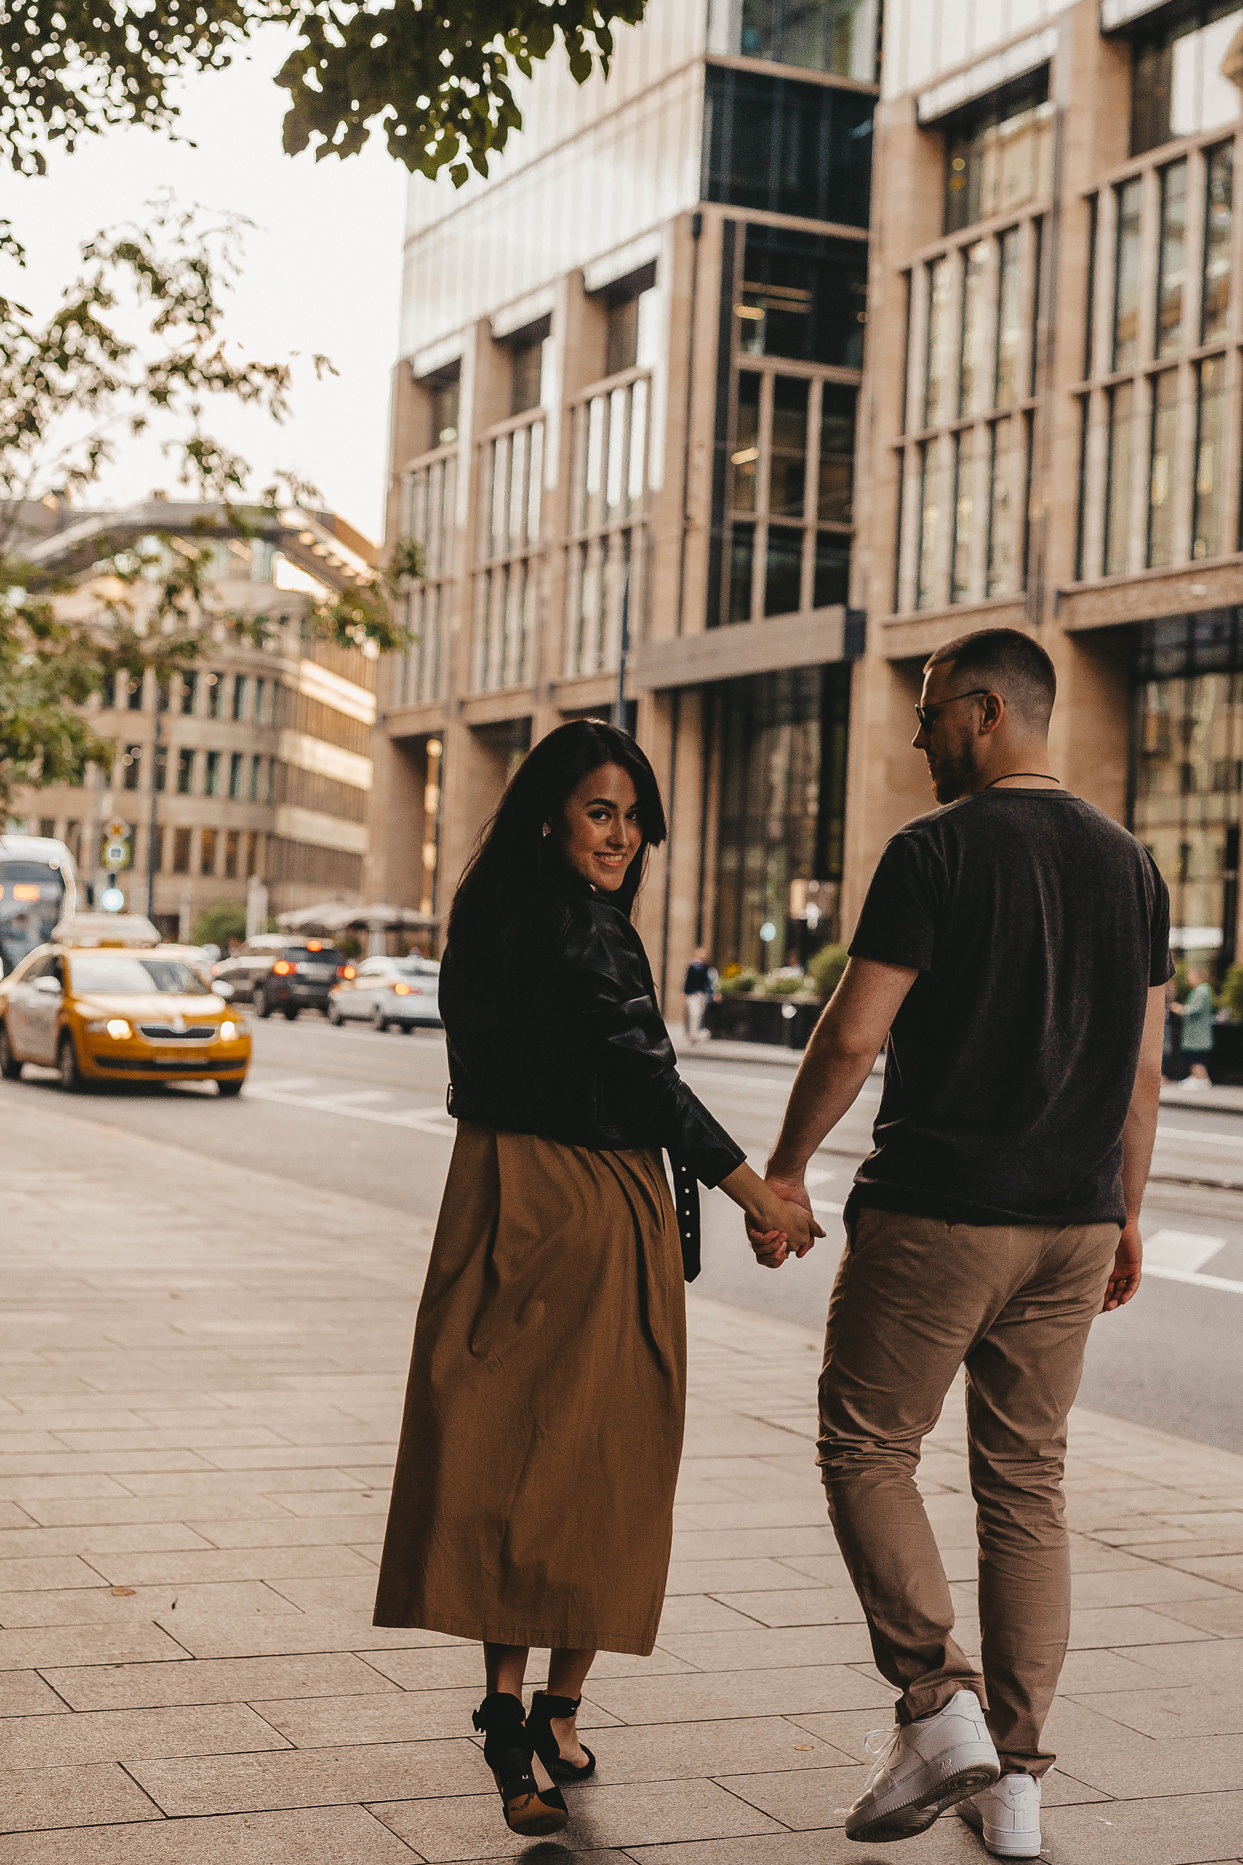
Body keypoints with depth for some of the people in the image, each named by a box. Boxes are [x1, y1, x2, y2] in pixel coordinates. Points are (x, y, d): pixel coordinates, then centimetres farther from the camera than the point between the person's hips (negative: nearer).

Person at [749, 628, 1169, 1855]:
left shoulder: (935, 852, -10)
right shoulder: (1128, 861, 9)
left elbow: (852, 1034, -13)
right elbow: (1144, 1068, 11)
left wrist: (785, 1167, 0)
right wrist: (1125, 1218, 19)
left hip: (937, 1211, -6)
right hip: (1071, 1220, 6)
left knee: (866, 1446, 9)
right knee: (1026, 1485, 11)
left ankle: (938, 1704, -2)